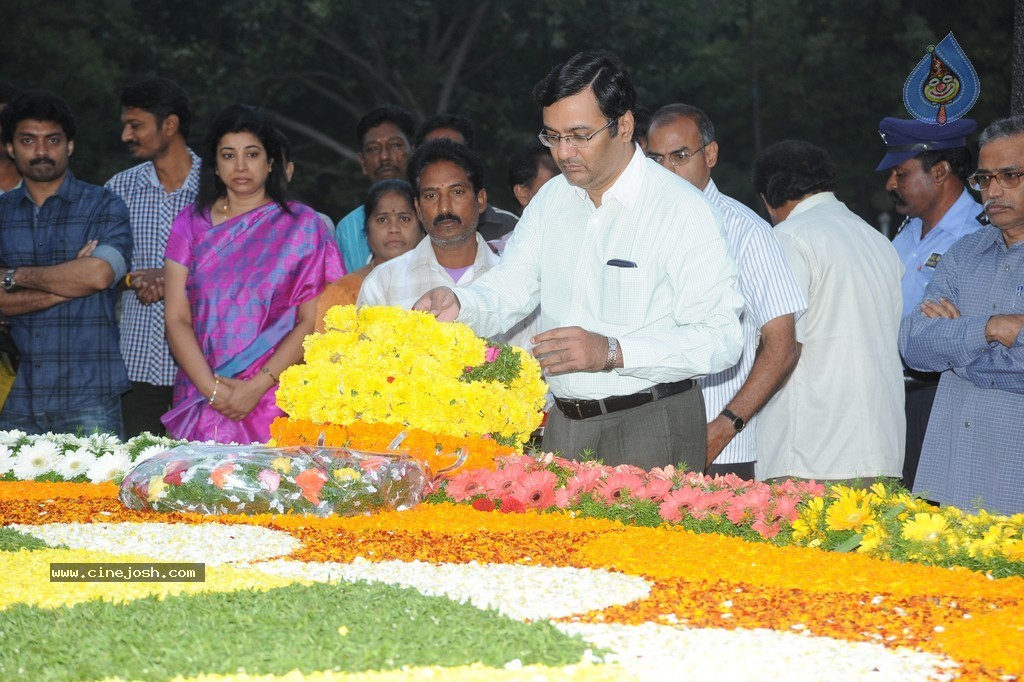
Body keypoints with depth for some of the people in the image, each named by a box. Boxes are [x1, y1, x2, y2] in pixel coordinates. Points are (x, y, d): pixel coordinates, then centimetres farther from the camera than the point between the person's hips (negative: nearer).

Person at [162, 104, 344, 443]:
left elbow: (312, 321, -2)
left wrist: (257, 386, -11)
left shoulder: (302, 224, 5)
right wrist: (213, 389, -9)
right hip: (200, 401, 2)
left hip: (274, 400, -2)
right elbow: (176, 319, 4)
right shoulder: (191, 224, 10)